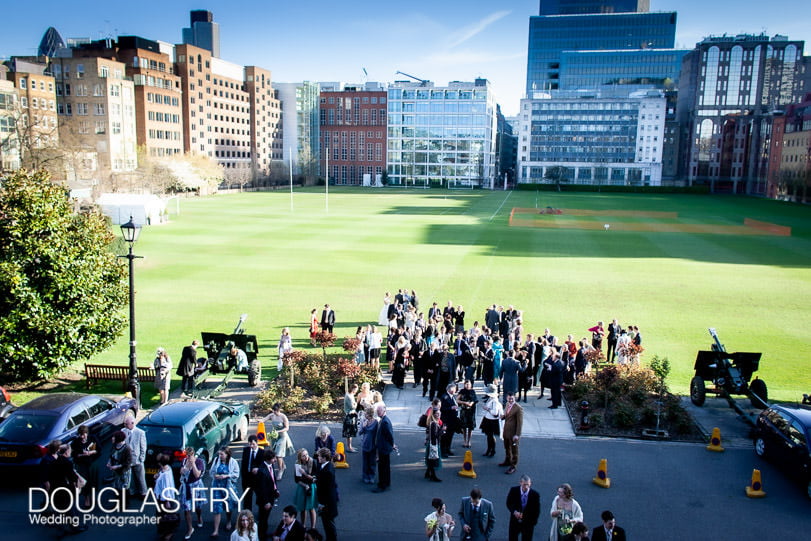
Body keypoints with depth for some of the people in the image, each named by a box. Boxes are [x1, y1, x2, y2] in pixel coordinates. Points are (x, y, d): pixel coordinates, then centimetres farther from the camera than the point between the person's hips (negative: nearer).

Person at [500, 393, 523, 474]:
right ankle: (507, 461, 43)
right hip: (506, 431, 8)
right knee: (507, 448, 24)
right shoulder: (507, 405, 4)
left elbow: (520, 423, -20)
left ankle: (513, 466, 18)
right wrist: (503, 416, -3)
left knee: (514, 450, 6)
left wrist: (517, 435, -20)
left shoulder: (518, 408, -22)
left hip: (513, 433, -8)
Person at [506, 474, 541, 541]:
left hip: (528, 523, -1)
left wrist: (533, 522, -8)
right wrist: (514, 511, -21)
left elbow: (537, 510, -7)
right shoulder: (513, 490, -15)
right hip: (515, 521, 1)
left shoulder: (535, 494, -18)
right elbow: (509, 503, -4)